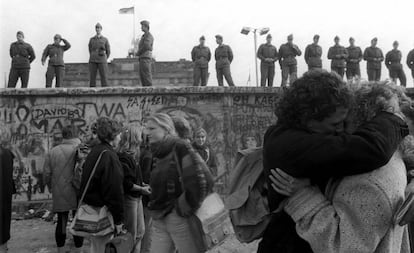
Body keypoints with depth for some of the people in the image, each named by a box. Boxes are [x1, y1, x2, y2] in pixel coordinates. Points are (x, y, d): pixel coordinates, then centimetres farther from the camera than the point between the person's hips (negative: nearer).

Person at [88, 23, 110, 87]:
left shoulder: (105, 40, 7)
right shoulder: (91, 40, 12)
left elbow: (108, 52, 11)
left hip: (102, 61, -2)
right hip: (93, 60, 2)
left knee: (104, 77, -7)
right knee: (92, 77, -2)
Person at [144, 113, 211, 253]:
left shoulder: (180, 148, -11)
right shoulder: (157, 154, 12)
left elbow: (197, 181, -19)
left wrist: (184, 208, -12)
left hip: (181, 220, -7)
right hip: (159, 221, 7)